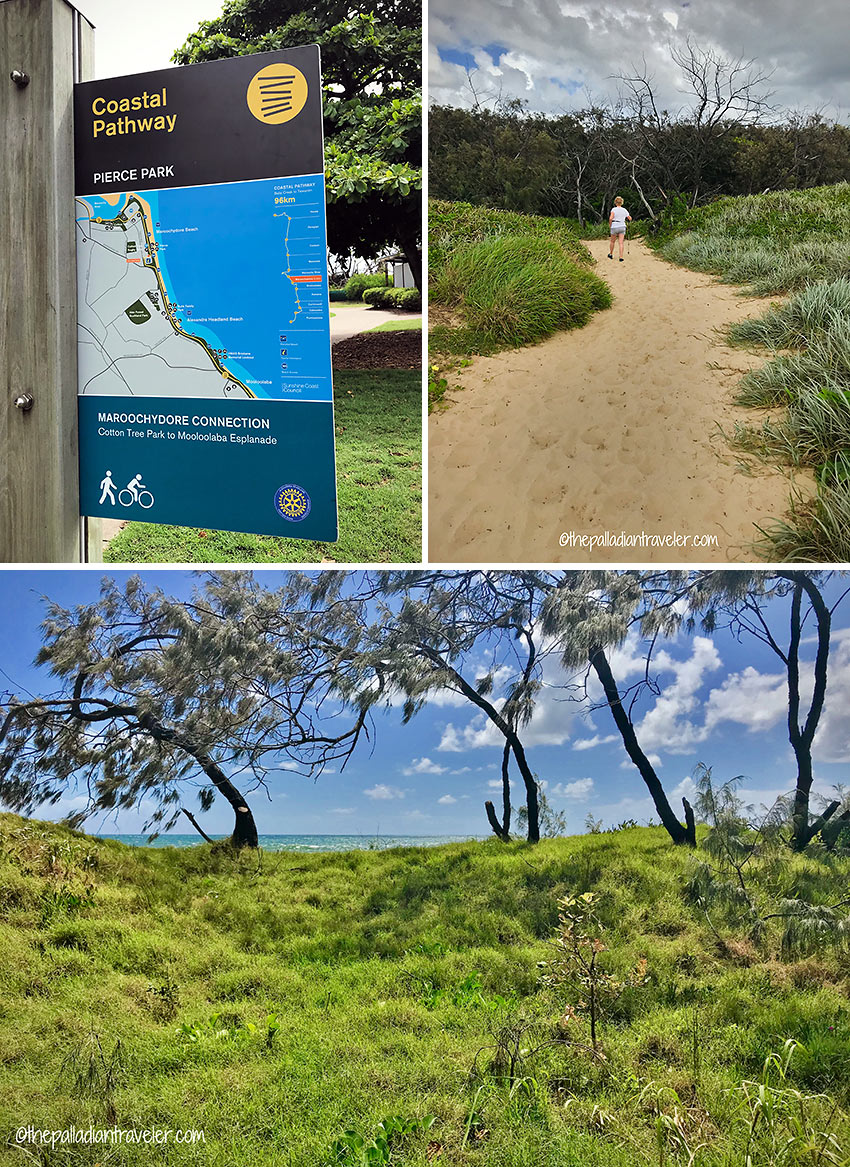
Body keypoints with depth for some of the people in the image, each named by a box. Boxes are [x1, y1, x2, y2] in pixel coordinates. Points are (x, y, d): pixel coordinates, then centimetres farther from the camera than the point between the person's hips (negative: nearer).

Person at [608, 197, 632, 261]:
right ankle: (621, 257, -8)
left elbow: (610, 218, -21)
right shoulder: (624, 210, 3)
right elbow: (630, 218, 10)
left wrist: (610, 225, -6)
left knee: (612, 241, 18)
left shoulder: (614, 209, -9)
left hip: (614, 227, -3)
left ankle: (611, 254, 32)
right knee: (621, 243, 0)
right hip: (622, 227, 3)